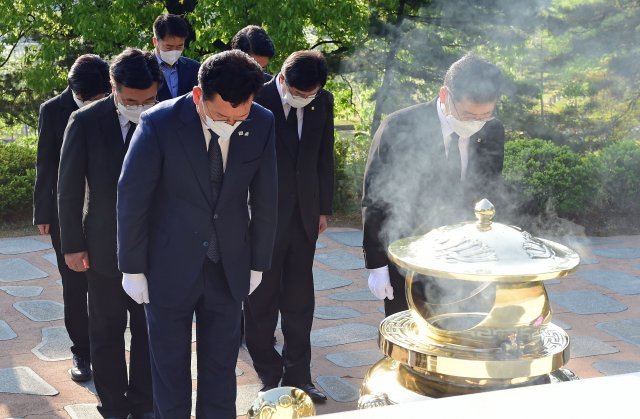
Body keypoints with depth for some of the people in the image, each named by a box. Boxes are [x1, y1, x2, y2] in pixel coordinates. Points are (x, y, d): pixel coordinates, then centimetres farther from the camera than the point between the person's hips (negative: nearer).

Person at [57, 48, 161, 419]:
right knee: (107, 332, 10)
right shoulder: (85, 122, -9)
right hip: (105, 246, 0)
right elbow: (69, 188, -4)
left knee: (149, 330, 10)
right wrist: (73, 245, -4)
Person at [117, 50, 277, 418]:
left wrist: (258, 263, 7)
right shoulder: (159, 124, -20)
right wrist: (133, 268, -6)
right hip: (169, 267, -2)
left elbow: (265, 198, 1)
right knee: (170, 365, 12)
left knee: (221, 365, 13)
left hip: (229, 269, 2)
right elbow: (132, 197, -11)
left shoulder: (262, 125, -11)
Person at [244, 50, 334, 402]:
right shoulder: (257, 100, -16)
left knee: (299, 301, 12)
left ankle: (297, 376, 24)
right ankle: (270, 375, 23)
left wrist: (324, 208, 12)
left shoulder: (323, 102, 0)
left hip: (304, 215, 4)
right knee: (262, 299, 8)